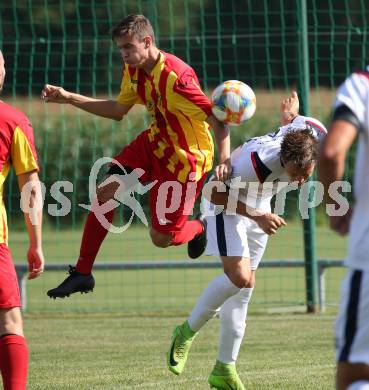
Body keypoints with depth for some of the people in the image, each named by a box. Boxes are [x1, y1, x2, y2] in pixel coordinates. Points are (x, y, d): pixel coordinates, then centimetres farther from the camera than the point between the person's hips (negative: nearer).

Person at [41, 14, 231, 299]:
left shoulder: (176, 78, -31)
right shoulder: (133, 71, -3)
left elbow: (218, 120, -31)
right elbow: (118, 110, 14)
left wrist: (225, 160, -46)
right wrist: (68, 98, 7)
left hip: (185, 158, -8)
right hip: (155, 142, 8)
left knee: (161, 238, -4)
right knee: (106, 192, -5)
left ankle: (200, 229, 33)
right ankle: (82, 273, 5)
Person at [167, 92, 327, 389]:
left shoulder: (318, 135, -27)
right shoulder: (258, 161, -43)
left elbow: (295, 120, -2)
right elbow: (213, 191, -32)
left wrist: (289, 114, 22)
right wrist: (257, 217, -36)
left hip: (259, 207, 7)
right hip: (226, 200, -6)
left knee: (245, 287, 8)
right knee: (238, 276, -23)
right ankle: (187, 333, -2)